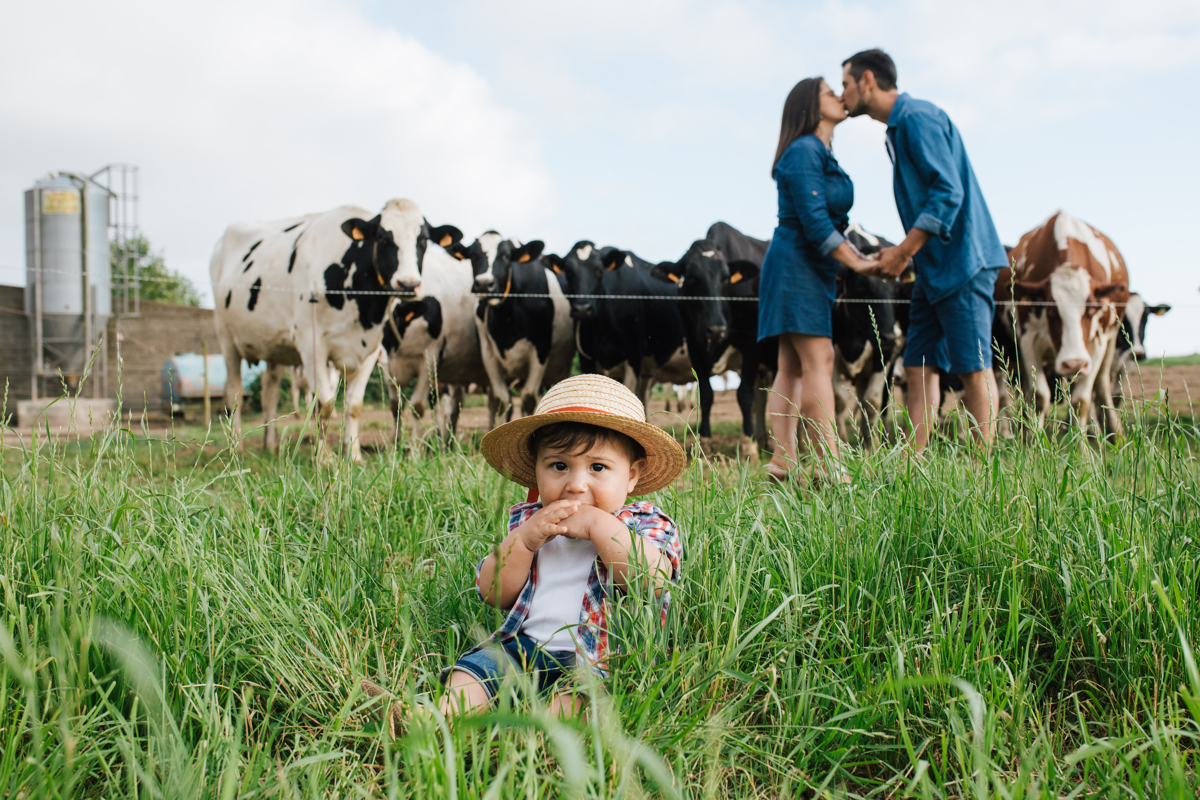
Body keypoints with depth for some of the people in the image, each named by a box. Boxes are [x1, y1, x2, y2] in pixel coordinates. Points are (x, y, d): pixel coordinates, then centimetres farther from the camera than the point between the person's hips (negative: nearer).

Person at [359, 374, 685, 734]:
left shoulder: (647, 524, 3)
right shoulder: (529, 520, 16)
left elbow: (654, 579, -19)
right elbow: (492, 593, 9)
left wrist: (599, 525, -16)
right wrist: (525, 539, -6)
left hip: (599, 657, -5)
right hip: (524, 647, 5)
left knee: (577, 690, -34)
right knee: (478, 665, -19)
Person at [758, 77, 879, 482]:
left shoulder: (821, 155, 19)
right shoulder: (803, 152, -12)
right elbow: (814, 222, -19)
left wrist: (858, 255, 11)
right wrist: (856, 262, -14)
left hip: (809, 269, 10)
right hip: (796, 264, -10)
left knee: (793, 367, 6)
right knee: (818, 361, -14)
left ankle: (782, 464, 6)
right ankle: (831, 468, -15)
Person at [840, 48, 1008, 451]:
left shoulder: (918, 118, -12)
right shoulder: (898, 128, 19)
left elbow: (948, 192, -20)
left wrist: (903, 252, -18)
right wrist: (903, 253, 12)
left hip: (962, 262, -10)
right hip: (934, 269, 10)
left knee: (973, 368, -6)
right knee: (919, 365, 7)